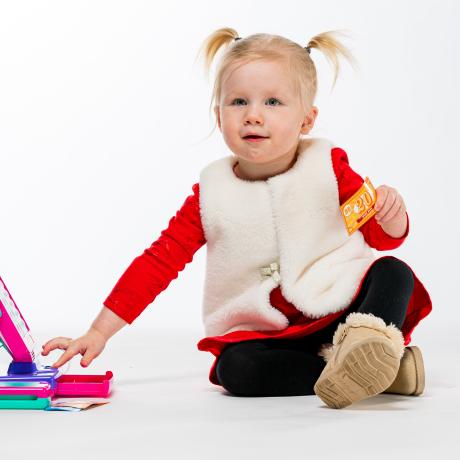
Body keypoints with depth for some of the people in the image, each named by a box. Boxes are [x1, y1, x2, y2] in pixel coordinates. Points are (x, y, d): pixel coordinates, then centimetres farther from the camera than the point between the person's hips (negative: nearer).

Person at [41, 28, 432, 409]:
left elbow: (383, 238, 6)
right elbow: (159, 260, 1)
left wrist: (390, 214, -20)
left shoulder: (327, 166, -1)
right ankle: (377, 371, -30)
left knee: (394, 272, -23)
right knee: (235, 368, -29)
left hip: (341, 305, 0)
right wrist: (99, 332, -4)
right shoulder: (211, 194, 0)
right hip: (265, 334, 1)